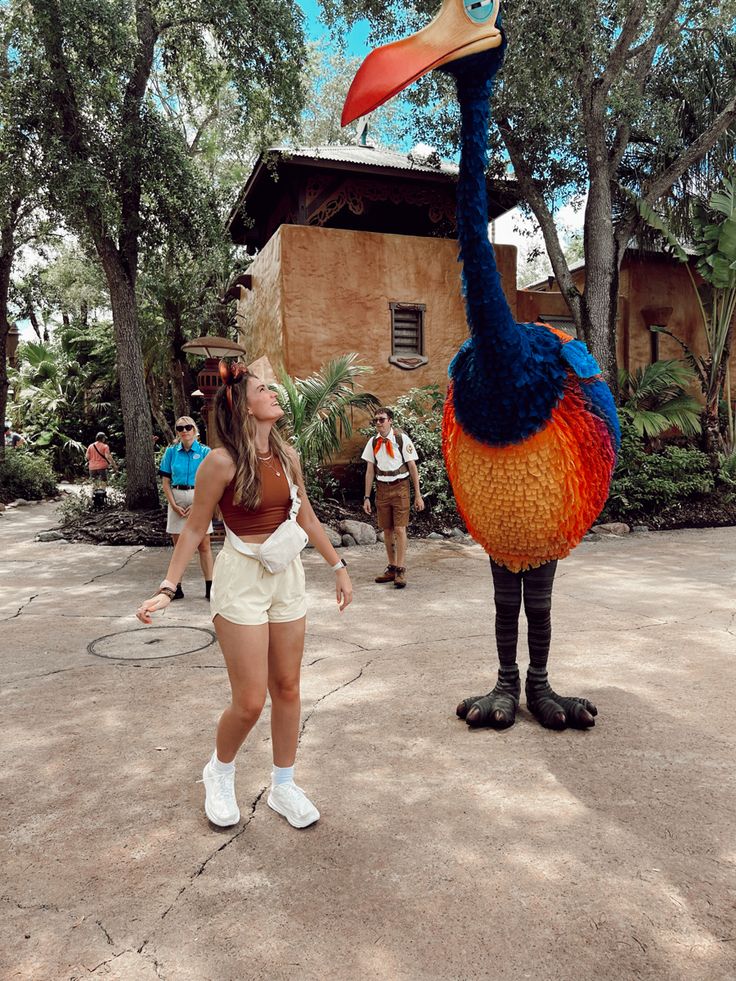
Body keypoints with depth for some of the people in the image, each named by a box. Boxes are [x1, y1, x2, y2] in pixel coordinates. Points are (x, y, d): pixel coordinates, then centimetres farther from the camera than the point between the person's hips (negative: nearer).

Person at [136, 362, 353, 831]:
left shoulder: (286, 455, 5)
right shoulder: (222, 462, -12)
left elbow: (307, 517, 13)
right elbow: (194, 529, -6)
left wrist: (338, 567, 15)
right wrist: (167, 589, -10)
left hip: (288, 576, 6)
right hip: (242, 579, -5)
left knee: (287, 689, 12)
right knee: (250, 701, -1)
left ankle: (284, 786, 30)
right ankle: (220, 771, 31)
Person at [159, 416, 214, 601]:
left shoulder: (204, 452, -2)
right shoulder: (171, 451, 5)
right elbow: (166, 481, 5)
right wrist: (174, 505, -6)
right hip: (177, 500, 2)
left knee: (204, 545, -1)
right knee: (178, 546, 7)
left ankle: (209, 587, 4)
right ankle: (177, 588, 14)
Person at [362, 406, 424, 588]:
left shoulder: (402, 439, -8)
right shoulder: (373, 442, 4)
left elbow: (412, 467, -6)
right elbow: (370, 471, 8)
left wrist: (418, 495, -7)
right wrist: (367, 497, 6)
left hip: (399, 487, -4)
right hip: (382, 488, 4)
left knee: (399, 529, -8)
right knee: (386, 530, 9)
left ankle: (401, 571, -2)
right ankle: (391, 568, 21)